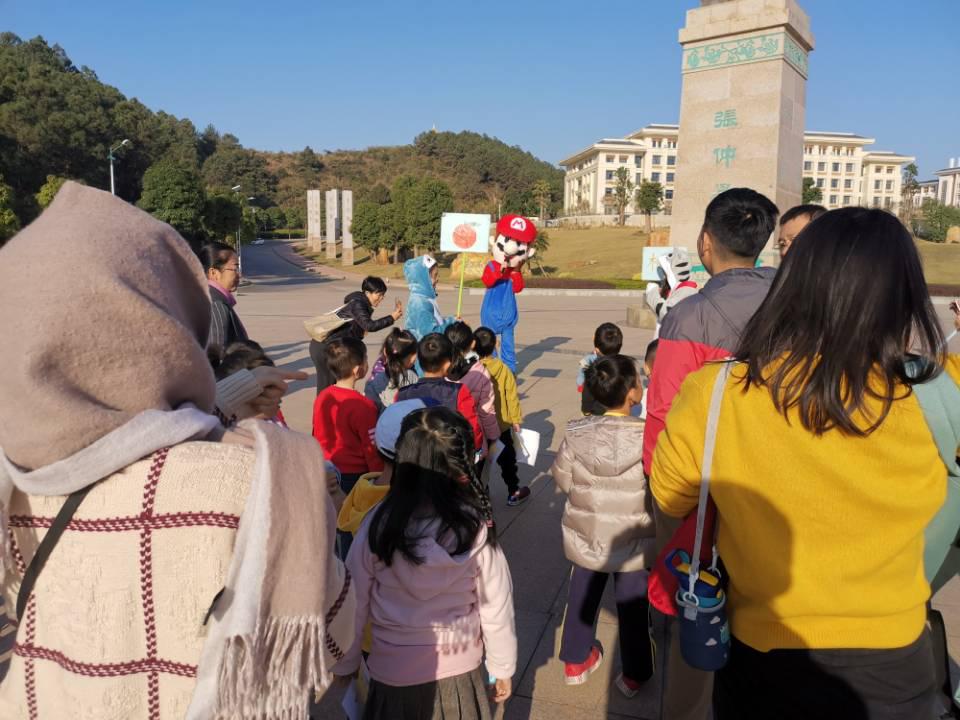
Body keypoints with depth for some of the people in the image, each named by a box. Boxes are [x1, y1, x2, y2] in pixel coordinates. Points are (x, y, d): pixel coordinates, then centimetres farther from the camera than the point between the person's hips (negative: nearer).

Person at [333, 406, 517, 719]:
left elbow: (353, 603, -11)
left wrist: (345, 663, 6)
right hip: (460, 667, 1)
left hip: (395, 671, 0)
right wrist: (503, 667, 5)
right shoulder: (476, 524, -20)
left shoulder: (379, 524, -21)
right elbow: (496, 605, -10)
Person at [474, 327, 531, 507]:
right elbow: (512, 397, -9)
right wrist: (516, 420, 3)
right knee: (507, 459, 17)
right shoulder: (503, 370, -14)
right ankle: (514, 493, 26)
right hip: (501, 425, 0)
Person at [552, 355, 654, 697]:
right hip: (632, 540, -2)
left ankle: (576, 662, 42)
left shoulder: (576, 433, -18)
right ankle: (634, 675, 37)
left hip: (587, 535, 2)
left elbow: (562, 479, -6)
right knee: (632, 606, 19)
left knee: (583, 597, 23)